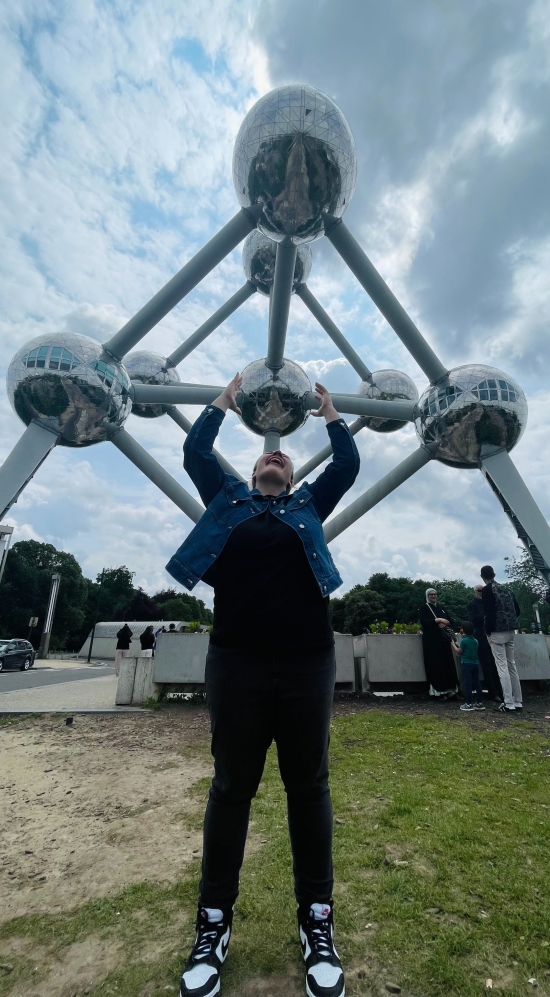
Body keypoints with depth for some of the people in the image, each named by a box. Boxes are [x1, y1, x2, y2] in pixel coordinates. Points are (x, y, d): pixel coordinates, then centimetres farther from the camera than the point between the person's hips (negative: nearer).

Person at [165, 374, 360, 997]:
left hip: (307, 663, 1)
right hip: (236, 662, 0)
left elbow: (348, 465, 17)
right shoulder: (228, 501, 17)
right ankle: (214, 923, 29)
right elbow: (194, 454, 17)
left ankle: (317, 921, 29)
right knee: (231, 789, 10)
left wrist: (327, 409, 27)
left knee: (309, 789, 11)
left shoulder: (308, 505, 18)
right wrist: (224, 400, 26)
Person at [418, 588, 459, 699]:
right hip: (431, 640, -5)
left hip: (443, 638, 5)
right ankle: (439, 691, -3)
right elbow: (424, 622, -13)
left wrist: (444, 623, -9)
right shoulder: (424, 608, 2)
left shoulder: (441, 607, 16)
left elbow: (451, 621, 12)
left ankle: (449, 689, 5)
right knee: (436, 665, -7)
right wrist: (437, 620, -18)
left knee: (448, 664, 0)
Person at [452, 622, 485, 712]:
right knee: (477, 683, 10)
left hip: (466, 664, -6)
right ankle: (479, 702, 16)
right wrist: (459, 645, 21)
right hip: (475, 664, 6)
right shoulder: (475, 641, 8)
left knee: (467, 684, -3)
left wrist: (453, 645, 9)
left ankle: (468, 703, -1)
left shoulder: (463, 640, -12)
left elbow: (459, 652, -6)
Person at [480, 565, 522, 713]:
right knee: (512, 665, 13)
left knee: (502, 667, -4)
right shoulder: (506, 588, 12)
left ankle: (509, 704, -4)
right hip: (510, 631, 7)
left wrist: (488, 631, -6)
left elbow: (489, 612, -16)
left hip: (496, 632, -7)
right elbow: (517, 610, 14)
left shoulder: (487, 589, -9)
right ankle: (518, 701, 17)